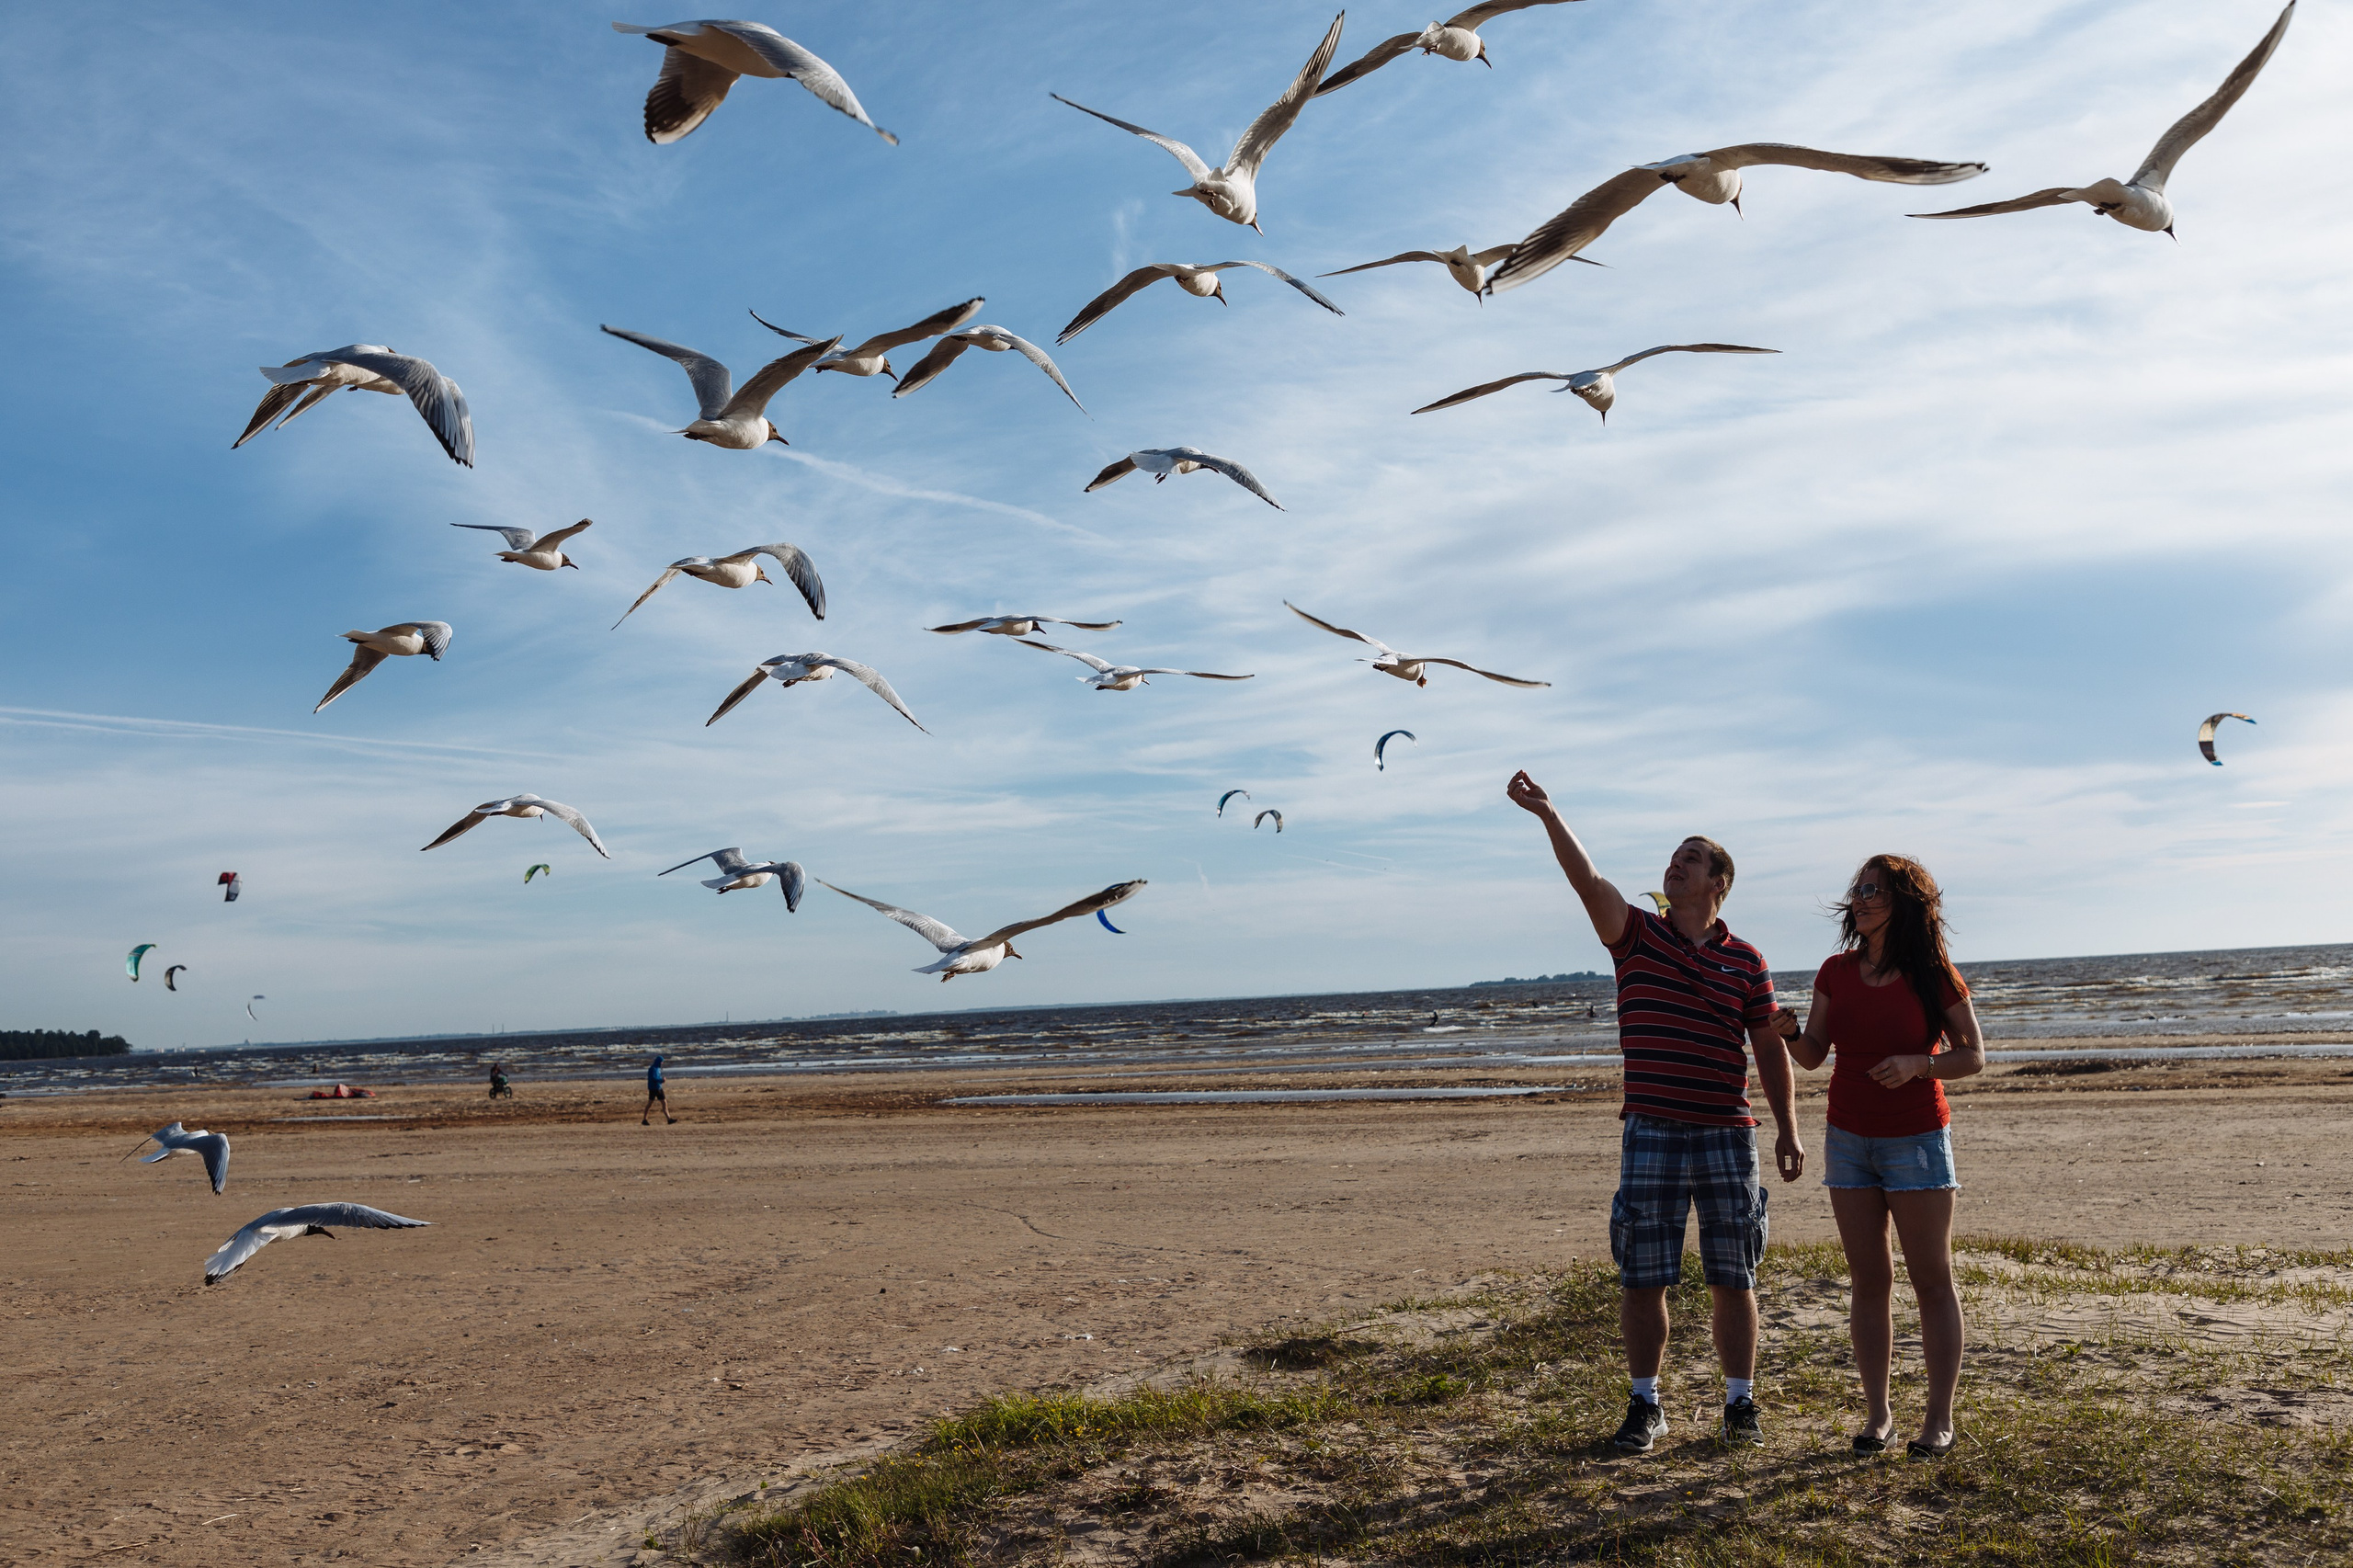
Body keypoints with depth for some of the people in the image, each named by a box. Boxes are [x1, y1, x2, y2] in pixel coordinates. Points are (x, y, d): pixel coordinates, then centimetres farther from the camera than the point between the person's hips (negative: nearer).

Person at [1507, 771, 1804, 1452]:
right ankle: (1645, 1404, 16)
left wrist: (1786, 1130, 4)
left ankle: (1741, 1403, 22)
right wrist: (1547, 813, -25)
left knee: (1732, 1280, 8)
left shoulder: (1746, 961, 6)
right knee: (1641, 1278, 3)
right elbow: (1587, 881, -13)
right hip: (1650, 1134, 0)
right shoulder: (1637, 935, 3)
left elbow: (1770, 1048, 9)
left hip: (1728, 1136, 1)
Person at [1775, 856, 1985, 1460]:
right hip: (1849, 1139, 4)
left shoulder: (1933, 974, -7)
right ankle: (1877, 1414, 15)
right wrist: (1789, 1032, -16)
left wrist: (1916, 1063, -21)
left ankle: (1939, 1418, 11)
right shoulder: (1837, 973, 4)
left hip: (1916, 1139, -4)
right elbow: (1814, 1055, 6)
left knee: (1932, 1281, 3)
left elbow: (1973, 1056, -3)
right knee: (1869, 1282, 8)